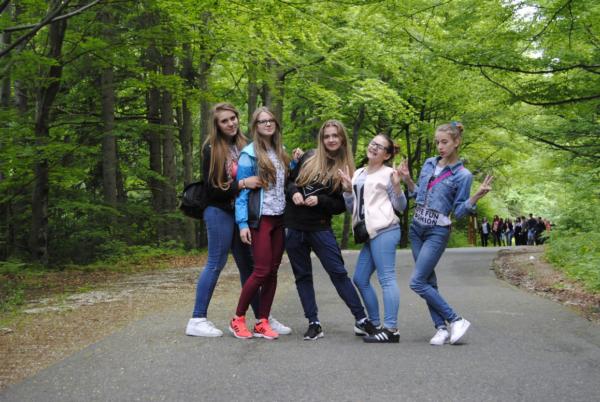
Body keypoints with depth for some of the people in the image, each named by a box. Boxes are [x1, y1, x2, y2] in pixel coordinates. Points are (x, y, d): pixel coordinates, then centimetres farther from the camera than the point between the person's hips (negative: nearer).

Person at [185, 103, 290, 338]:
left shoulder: (244, 145, 8)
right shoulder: (211, 149, -7)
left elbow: (253, 177, 18)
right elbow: (211, 188, -12)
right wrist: (242, 184, -21)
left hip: (240, 211, 6)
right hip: (220, 212, -6)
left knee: (247, 265, 10)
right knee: (216, 264, -4)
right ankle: (197, 320, 3)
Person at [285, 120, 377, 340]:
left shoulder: (345, 168, 0)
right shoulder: (309, 158, 4)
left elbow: (341, 205, 0)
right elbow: (289, 180, 12)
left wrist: (320, 200, -16)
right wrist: (294, 192, -9)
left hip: (321, 228, -2)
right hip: (294, 227, 2)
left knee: (339, 273, -4)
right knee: (302, 276, 6)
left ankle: (361, 321, 2)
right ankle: (314, 324, 13)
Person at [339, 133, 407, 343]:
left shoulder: (388, 173, -1)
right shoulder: (358, 173, 18)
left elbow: (400, 207, -2)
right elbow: (352, 208, 20)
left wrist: (397, 186, -16)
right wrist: (348, 188, 5)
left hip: (384, 230, -8)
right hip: (370, 233, 8)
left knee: (386, 278, -10)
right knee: (360, 279, 10)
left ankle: (391, 329, -11)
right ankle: (375, 324, 17)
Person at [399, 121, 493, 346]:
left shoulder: (462, 175, -9)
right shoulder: (428, 164, 8)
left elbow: (459, 211, -9)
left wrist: (477, 196, -23)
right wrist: (407, 179, 4)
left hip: (437, 233, -7)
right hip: (417, 228, 7)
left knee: (417, 282, -11)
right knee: (428, 280, 6)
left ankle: (455, 320, -1)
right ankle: (441, 328, 12)